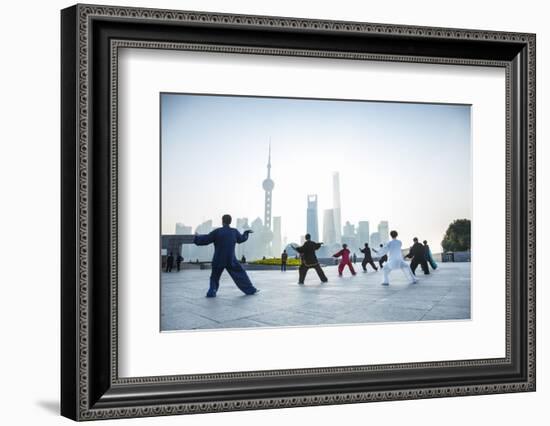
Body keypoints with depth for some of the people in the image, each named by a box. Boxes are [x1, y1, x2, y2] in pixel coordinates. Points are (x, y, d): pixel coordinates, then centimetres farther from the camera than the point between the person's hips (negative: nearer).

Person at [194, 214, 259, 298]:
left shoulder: (217, 232, -10)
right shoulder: (234, 232, -1)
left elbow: (205, 240, -3)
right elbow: (241, 239, 19)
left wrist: (197, 237, 17)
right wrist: (246, 232, 40)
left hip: (218, 260, -1)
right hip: (231, 260, 1)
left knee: (215, 276, 19)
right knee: (240, 273, 13)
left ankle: (211, 292, 10)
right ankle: (250, 290, 15)